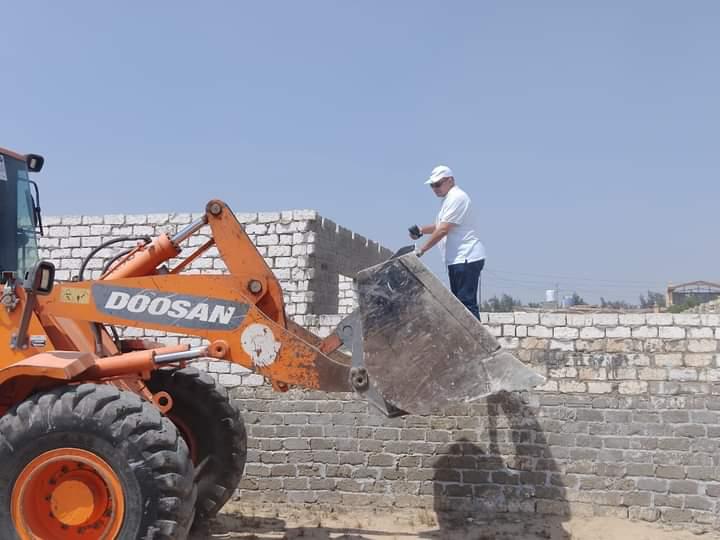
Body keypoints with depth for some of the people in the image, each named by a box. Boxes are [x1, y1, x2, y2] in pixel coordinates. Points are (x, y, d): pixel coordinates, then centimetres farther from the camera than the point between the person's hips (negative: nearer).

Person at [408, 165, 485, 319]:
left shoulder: (457, 198, -13)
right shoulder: (449, 199, 21)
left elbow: (443, 230, -18)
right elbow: (440, 226, 28)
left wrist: (421, 250, -14)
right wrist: (421, 230, 8)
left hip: (466, 258, -11)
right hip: (458, 260, 11)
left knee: (466, 302, -12)